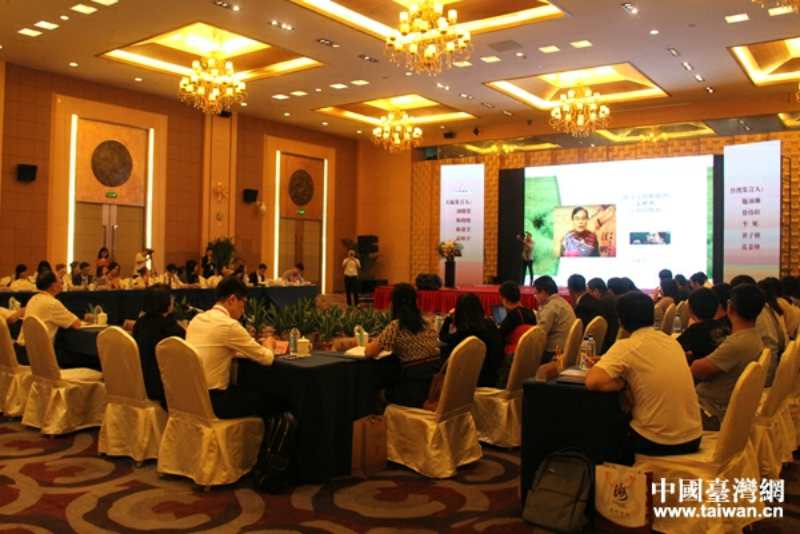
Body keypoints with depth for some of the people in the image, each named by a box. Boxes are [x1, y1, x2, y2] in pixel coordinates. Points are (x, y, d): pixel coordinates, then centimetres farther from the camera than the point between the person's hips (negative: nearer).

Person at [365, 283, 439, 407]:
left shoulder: (395, 326, -11)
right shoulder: (427, 324, 8)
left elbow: (369, 352, -8)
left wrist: (376, 343, 12)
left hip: (416, 389, -6)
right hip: (438, 383, 6)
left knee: (386, 390, 27)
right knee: (392, 383, 31)